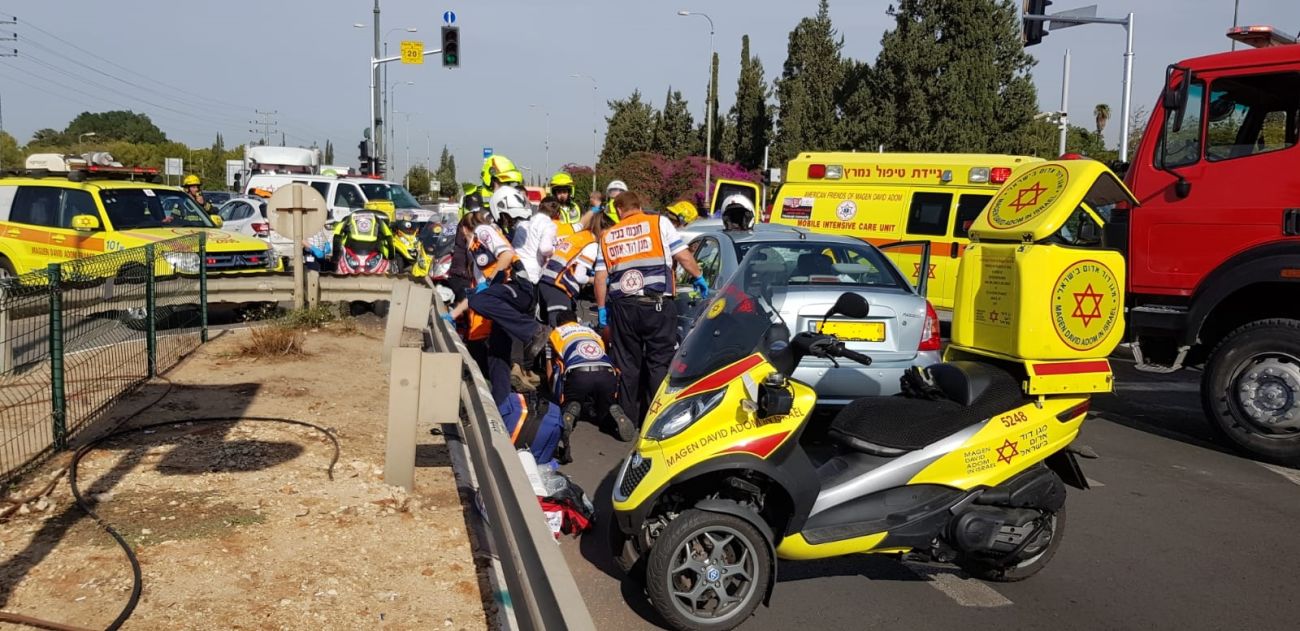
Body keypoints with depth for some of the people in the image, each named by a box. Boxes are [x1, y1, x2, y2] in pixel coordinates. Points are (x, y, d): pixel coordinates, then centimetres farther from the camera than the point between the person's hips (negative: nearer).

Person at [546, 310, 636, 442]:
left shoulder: (555, 333, 29)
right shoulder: (592, 332, 37)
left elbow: (550, 374, 33)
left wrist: (556, 393, 50)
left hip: (578, 375, -3)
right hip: (607, 375, 3)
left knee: (569, 403, 26)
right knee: (600, 415, 26)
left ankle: (571, 410, -6)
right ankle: (615, 412, -5)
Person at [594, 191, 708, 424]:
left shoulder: (607, 236, 16)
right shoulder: (659, 222, 6)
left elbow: (600, 277, 11)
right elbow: (684, 256, 1)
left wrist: (601, 308, 19)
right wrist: (698, 278, 16)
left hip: (622, 306, 3)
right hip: (656, 304, -3)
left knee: (627, 363, 11)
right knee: (659, 362, 2)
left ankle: (628, 417, 16)